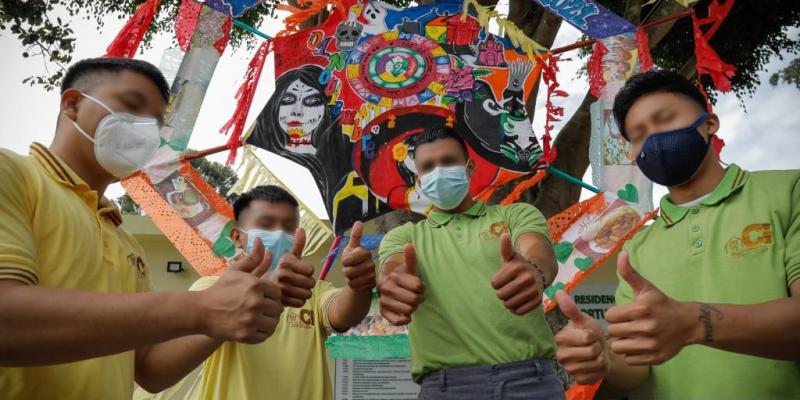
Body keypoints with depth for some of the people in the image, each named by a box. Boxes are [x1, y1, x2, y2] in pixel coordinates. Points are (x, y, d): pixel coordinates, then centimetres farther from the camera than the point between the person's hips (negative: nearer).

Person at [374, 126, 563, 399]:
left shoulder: (518, 214, 12)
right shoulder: (403, 236, 15)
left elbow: (540, 253, -9)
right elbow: (391, 269, -7)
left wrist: (534, 271, -34)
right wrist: (392, 282, -32)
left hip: (529, 378, 0)